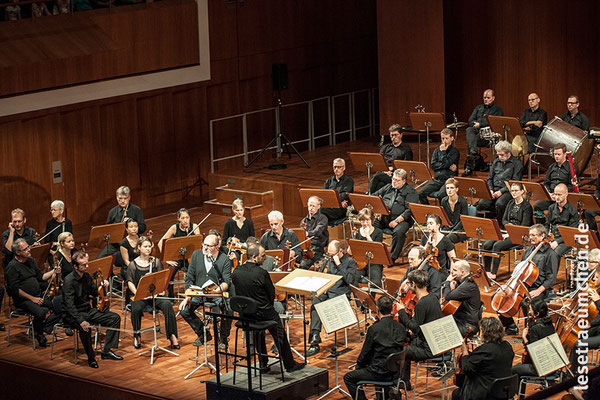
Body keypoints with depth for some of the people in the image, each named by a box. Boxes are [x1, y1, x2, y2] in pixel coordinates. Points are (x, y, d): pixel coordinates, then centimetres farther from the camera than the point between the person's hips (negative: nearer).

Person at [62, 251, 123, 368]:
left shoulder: (87, 277, 5)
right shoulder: (69, 281, -20)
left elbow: (94, 293, 19)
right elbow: (70, 305, -27)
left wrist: (103, 287, -4)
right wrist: (81, 321, -40)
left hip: (88, 310, 8)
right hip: (73, 314, -8)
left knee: (115, 318, -2)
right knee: (85, 327, -38)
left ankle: (107, 351, -1)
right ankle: (91, 357, -18)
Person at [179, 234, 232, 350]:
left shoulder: (225, 260, -7)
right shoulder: (196, 255, 2)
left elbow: (227, 281, -15)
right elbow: (189, 278, 5)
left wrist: (220, 289, -38)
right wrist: (188, 296, -6)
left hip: (217, 294, -3)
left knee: (228, 311, -31)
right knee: (184, 310, -19)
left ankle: (223, 338, -3)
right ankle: (203, 334, 4)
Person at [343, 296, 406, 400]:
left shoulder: (374, 329, -18)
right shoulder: (401, 328, -2)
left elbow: (366, 352, -8)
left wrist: (359, 365, 13)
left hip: (381, 373, -6)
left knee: (348, 378, 9)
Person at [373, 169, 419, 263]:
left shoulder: (411, 192, 3)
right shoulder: (388, 187, 23)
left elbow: (409, 210, -8)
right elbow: (374, 196, 28)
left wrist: (397, 221, -20)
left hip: (401, 219, -5)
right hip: (383, 218, 5)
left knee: (398, 232, -36)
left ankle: (392, 257, -25)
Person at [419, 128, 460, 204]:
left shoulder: (455, 152, 2)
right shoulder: (437, 150, 15)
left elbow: (447, 163, -12)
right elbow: (433, 165, 2)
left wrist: (443, 151, -3)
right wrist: (448, 166, -7)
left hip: (448, 180, -5)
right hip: (437, 179, 5)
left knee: (441, 195, -35)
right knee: (420, 193, -15)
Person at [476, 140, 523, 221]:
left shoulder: (517, 163, 2)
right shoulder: (496, 162, 21)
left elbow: (515, 182, -6)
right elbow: (489, 178, 23)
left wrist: (501, 191, -15)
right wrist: (490, 190, 1)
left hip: (507, 191, -5)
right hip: (494, 189, 5)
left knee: (499, 204, -36)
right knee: (482, 204, -25)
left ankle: (500, 224, -14)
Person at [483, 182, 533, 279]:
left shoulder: (527, 206, -6)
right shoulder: (511, 203, 15)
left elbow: (524, 226, -13)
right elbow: (504, 219, 15)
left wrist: (509, 234, -20)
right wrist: (509, 225, -8)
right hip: (508, 232, 7)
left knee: (497, 245, -30)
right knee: (487, 245, -18)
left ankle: (494, 274, -26)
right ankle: (487, 271, -11)